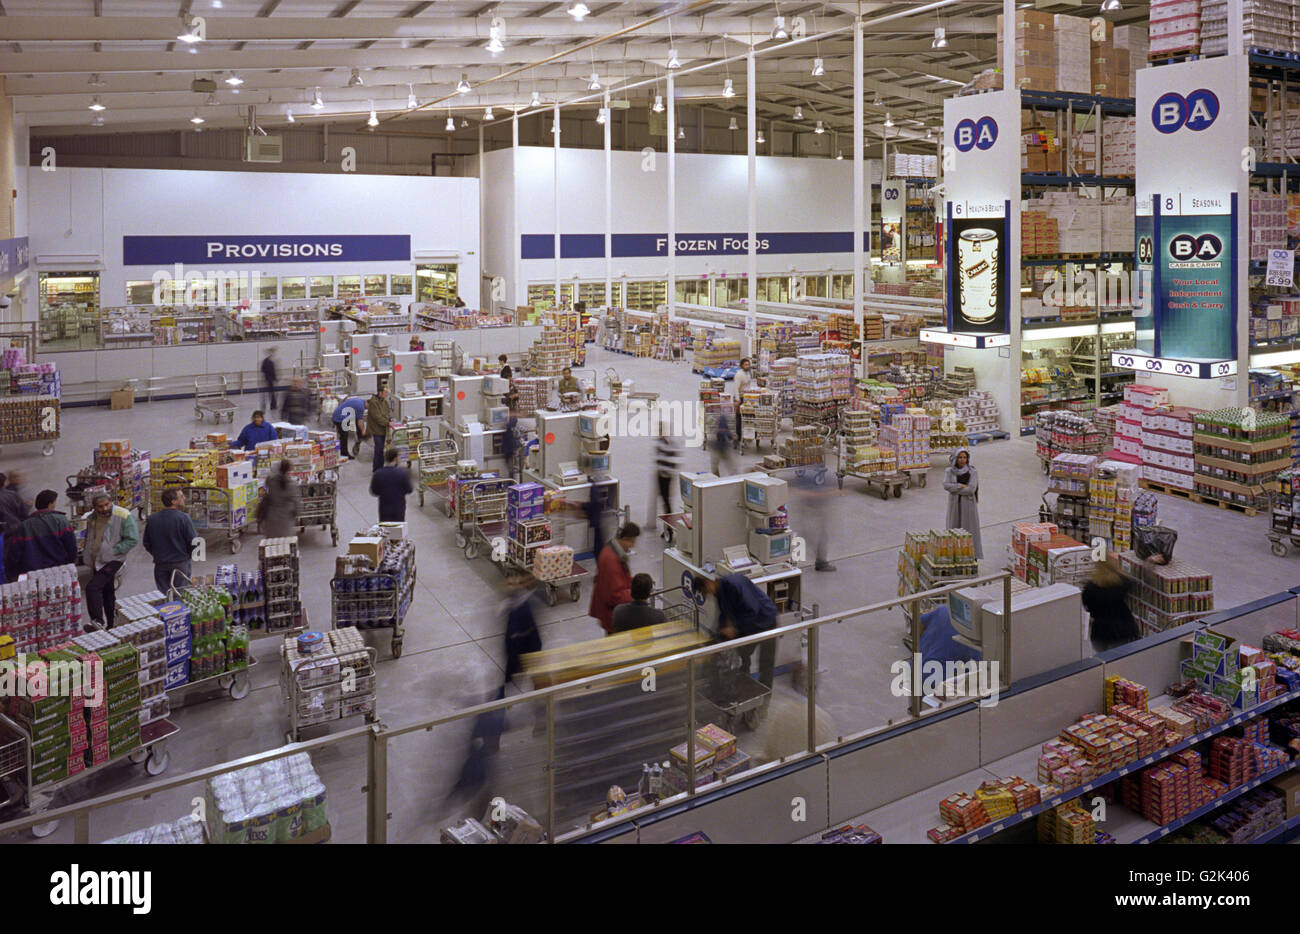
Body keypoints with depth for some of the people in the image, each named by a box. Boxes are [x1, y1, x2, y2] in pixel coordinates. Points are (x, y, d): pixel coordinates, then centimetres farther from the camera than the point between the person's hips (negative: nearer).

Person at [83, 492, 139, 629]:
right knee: (107, 591, 15)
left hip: (111, 561, -7)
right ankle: (111, 625, 25)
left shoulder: (124, 516, -15)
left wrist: (113, 551, -20)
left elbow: (133, 539, -16)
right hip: (96, 561, 7)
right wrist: (87, 554, 10)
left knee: (92, 587, -20)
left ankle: (98, 621, -15)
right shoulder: (92, 518, 6)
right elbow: (88, 538, 24)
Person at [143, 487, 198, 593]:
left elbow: (147, 544, 8)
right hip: (181, 564, -4)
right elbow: (193, 542, -11)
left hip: (160, 565, 4)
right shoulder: (183, 518, -14)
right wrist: (187, 556, 8)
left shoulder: (152, 519, 1)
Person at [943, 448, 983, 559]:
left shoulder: (973, 472, -5)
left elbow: (971, 489, -15)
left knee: (969, 529, 1)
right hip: (954, 504, 2)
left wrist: (955, 489, -11)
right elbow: (946, 485, -14)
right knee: (955, 528, 5)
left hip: (968, 504, -2)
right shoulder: (949, 471, 0)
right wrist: (962, 486, -18)